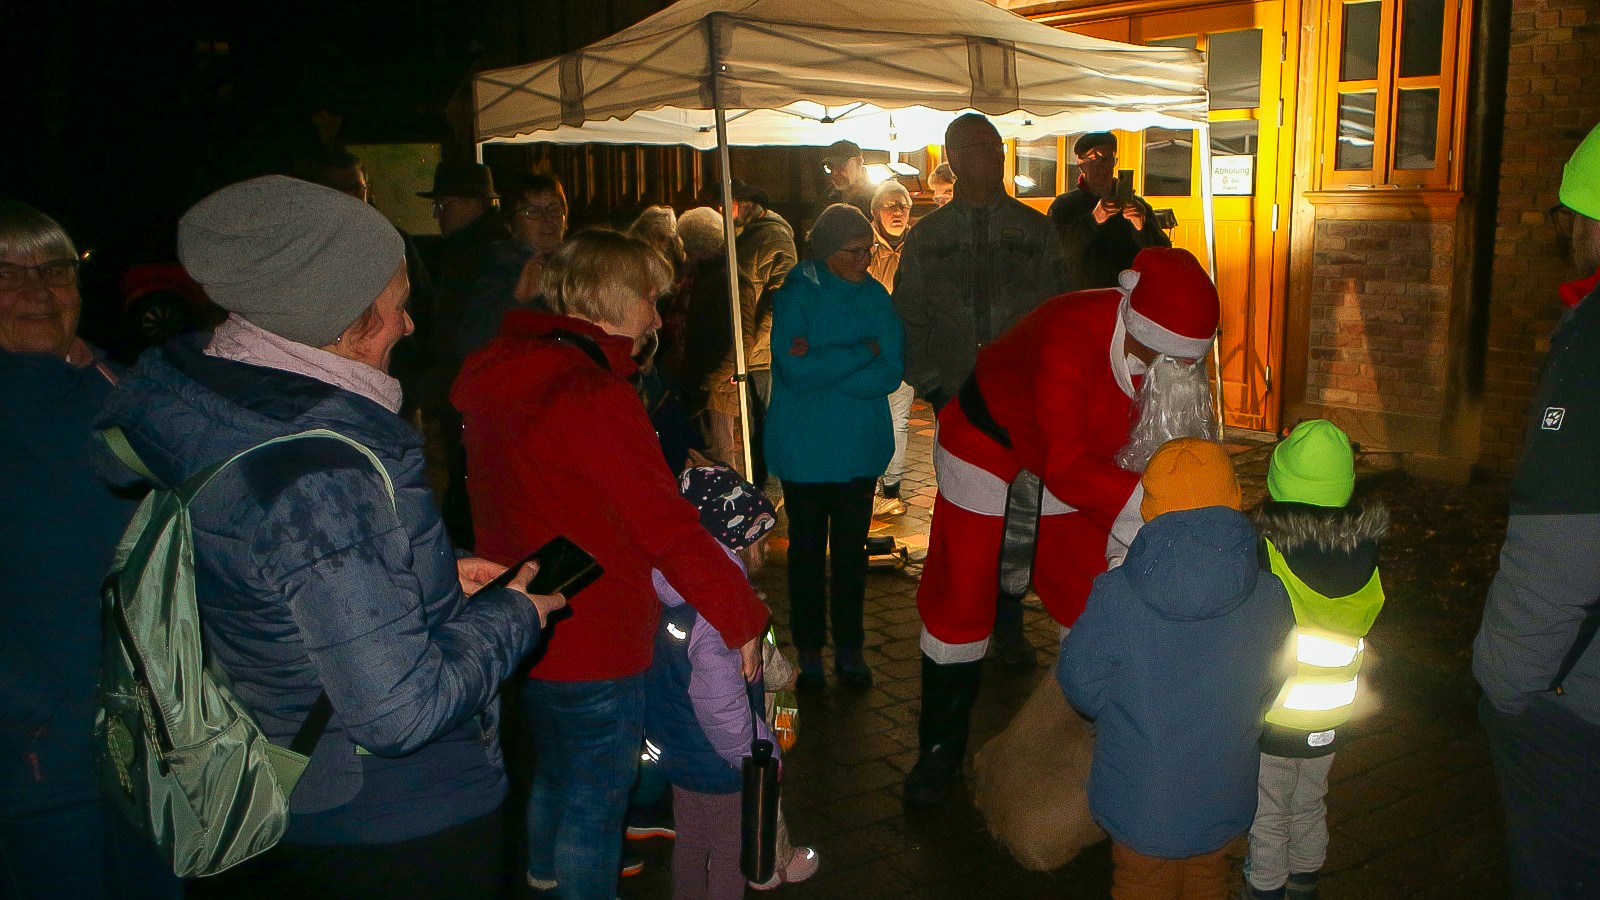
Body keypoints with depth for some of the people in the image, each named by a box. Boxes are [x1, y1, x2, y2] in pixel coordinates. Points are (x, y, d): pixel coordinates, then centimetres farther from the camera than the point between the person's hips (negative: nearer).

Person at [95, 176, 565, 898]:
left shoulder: (159, 388, -4)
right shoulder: (327, 468, -33)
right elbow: (402, 711, -30)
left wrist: (433, 576, 7)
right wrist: (510, 615, -14)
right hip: (399, 837, -8)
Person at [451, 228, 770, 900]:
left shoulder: (502, 374, 0)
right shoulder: (596, 398, -28)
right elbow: (669, 529, -26)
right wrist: (744, 619, -15)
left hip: (523, 633, 9)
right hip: (594, 645, -9)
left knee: (555, 769, 31)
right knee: (595, 797, 12)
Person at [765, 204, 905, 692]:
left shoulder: (875, 296, 0)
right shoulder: (795, 296, -9)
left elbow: (890, 374, -10)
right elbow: (796, 372, -21)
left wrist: (822, 366, -18)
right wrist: (863, 352, -15)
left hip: (859, 448, 2)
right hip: (803, 449, -2)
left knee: (851, 550, 9)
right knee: (807, 550, 9)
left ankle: (850, 648, 22)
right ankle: (809, 649, 22)